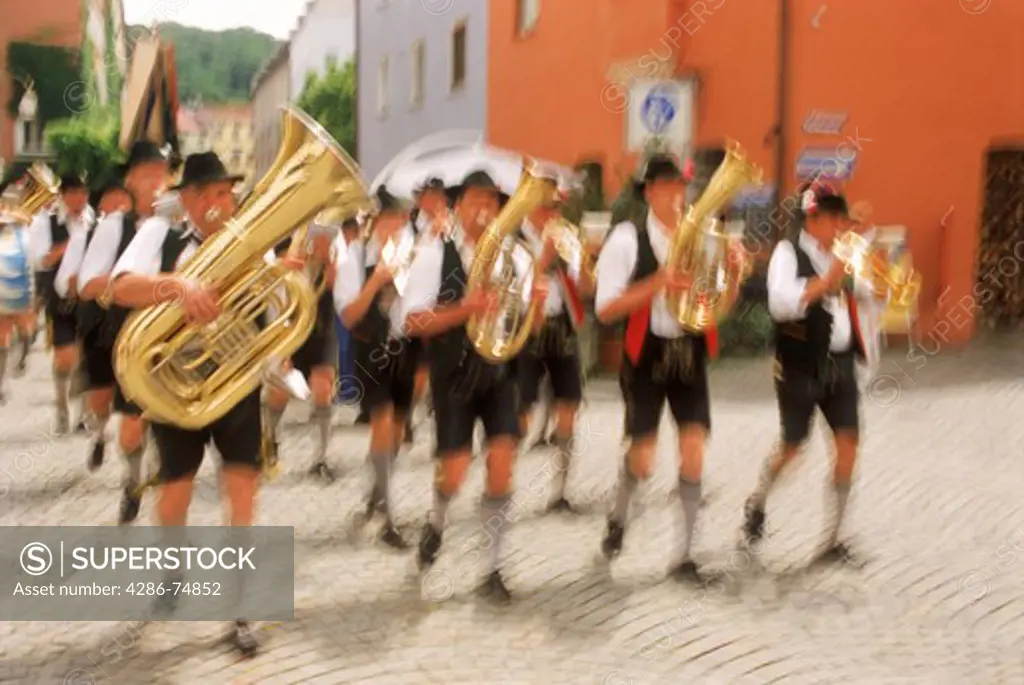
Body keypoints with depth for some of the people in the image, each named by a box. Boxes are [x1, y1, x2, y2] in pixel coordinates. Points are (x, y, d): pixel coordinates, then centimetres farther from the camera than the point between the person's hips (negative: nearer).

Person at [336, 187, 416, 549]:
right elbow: (348, 317, -15)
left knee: (398, 423, 14)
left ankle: (378, 490, 39)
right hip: (374, 348, -3)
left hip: (408, 346, 4)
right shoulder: (356, 258, -9)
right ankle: (387, 516, -8)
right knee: (382, 420, -14)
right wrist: (376, 280, -26)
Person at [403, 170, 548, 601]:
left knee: (502, 466, -7)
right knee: (454, 472, -5)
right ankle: (436, 525, 32)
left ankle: (493, 567, 8)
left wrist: (536, 302, -16)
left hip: (499, 372, 3)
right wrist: (464, 310, -26)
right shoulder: (434, 254, -7)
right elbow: (413, 321, -13)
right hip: (454, 375, -2)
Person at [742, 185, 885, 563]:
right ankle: (756, 504, 34)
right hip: (801, 366, -6)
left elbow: (866, 294, 22)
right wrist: (825, 282, -25)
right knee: (792, 447, 4)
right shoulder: (788, 252, -8)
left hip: (840, 364, 6)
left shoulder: (839, 256, 11)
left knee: (848, 442, -1)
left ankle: (832, 536, 10)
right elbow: (780, 304, -24)